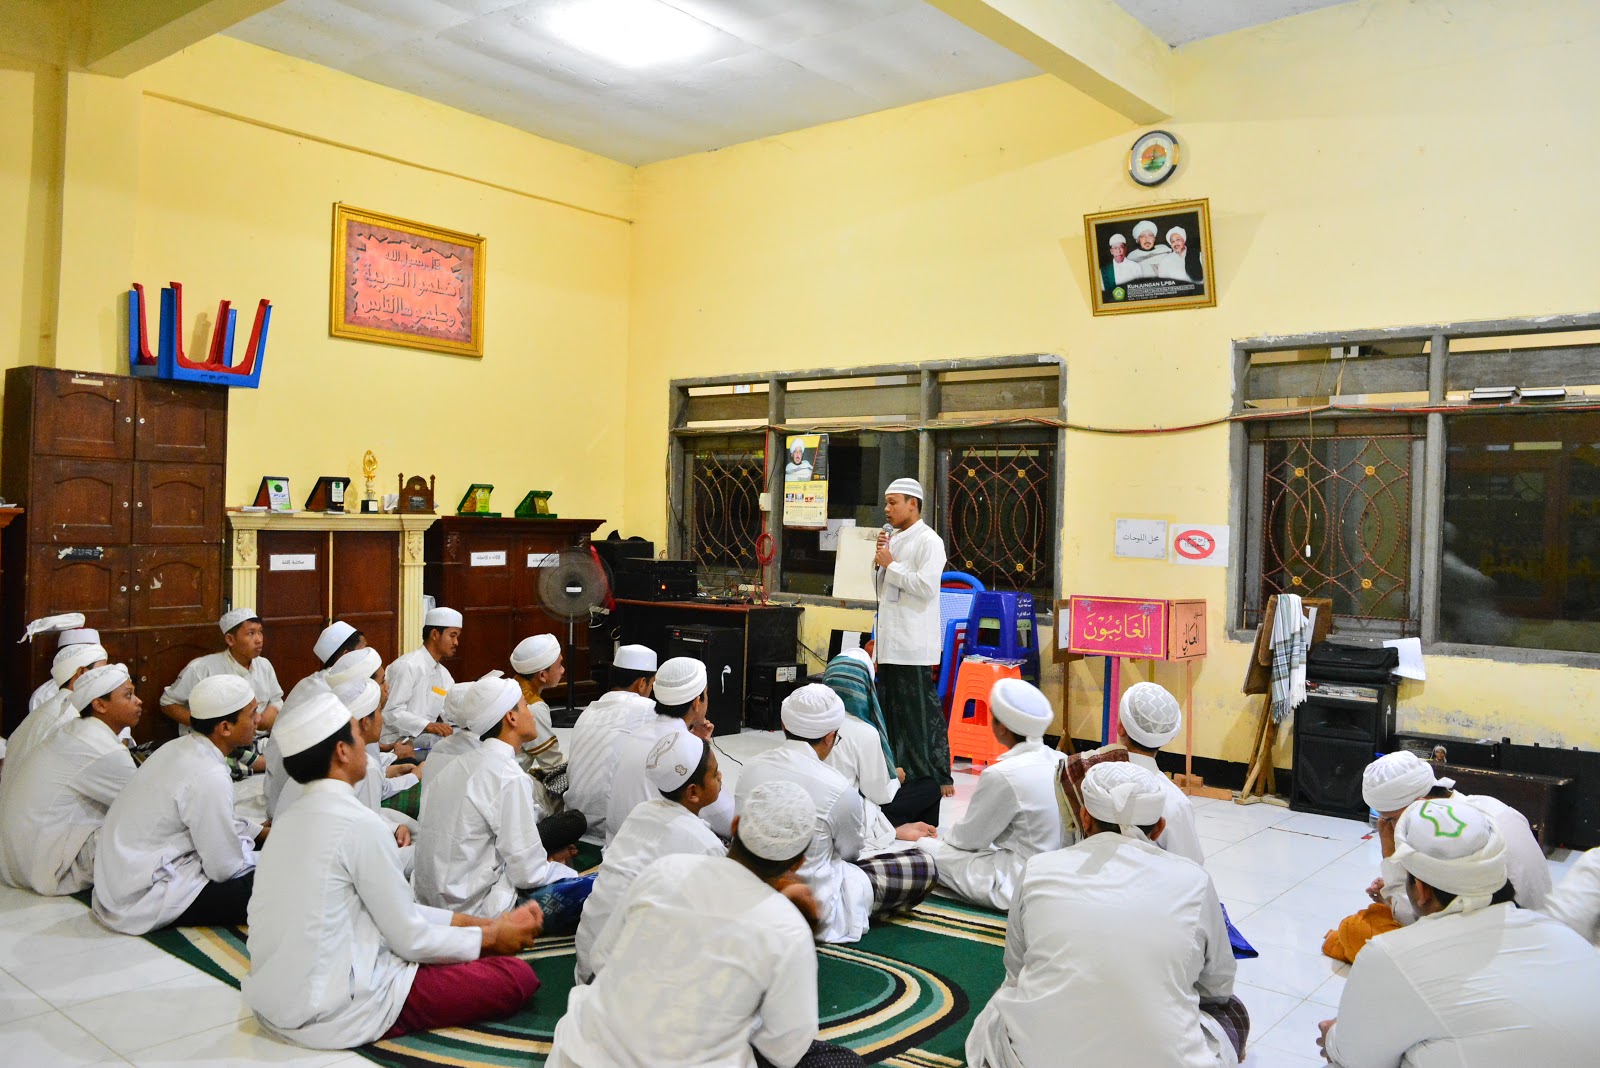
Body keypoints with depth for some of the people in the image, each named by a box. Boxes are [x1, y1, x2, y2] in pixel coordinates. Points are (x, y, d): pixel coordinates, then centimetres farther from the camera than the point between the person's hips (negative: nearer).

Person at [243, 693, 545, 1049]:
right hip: (333, 1014, -8)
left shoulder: (292, 818, 7)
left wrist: (480, 922, 9)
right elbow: (410, 938, -14)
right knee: (516, 976, -3)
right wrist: (492, 936, 2)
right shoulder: (358, 822, -20)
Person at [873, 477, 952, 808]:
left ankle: (937, 777, 4)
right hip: (889, 643, 9)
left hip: (913, 645, -9)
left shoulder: (929, 541, -8)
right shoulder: (894, 540, 17)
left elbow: (926, 586, -20)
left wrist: (890, 565, -12)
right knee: (890, 711, 12)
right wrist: (880, 561, 4)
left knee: (922, 712, -4)